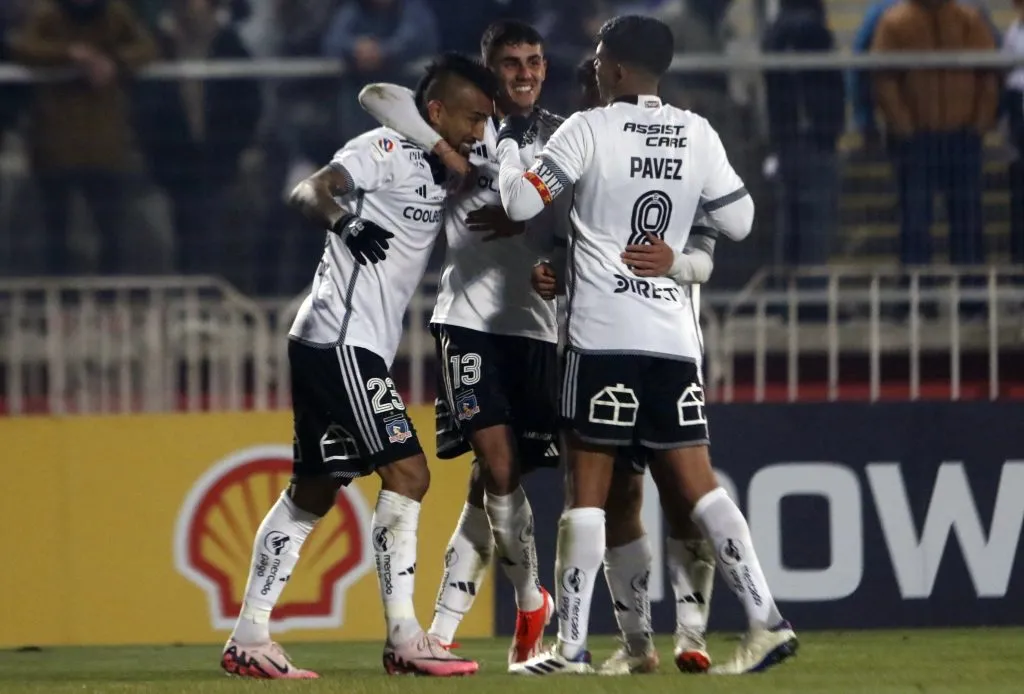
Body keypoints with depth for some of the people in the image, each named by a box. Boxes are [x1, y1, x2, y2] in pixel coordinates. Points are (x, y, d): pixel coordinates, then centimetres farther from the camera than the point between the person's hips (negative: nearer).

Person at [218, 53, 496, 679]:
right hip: (340, 340, -10)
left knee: (315, 491, 11)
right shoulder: (387, 150, -9)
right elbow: (309, 191, -20)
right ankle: (404, 638, -13)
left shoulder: (439, 174, 16)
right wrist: (345, 222, -40)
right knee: (407, 471, -12)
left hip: (353, 349, 10)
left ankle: (249, 640, 13)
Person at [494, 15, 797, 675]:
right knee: (694, 482, 6)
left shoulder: (589, 130, -5)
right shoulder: (697, 134, 7)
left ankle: (572, 645, -1)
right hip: (674, 337, 4)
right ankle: (766, 619, -5)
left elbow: (519, 203, -4)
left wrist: (508, 144, 14)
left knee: (588, 489, 0)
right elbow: (739, 220, 12)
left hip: (604, 337, -4)